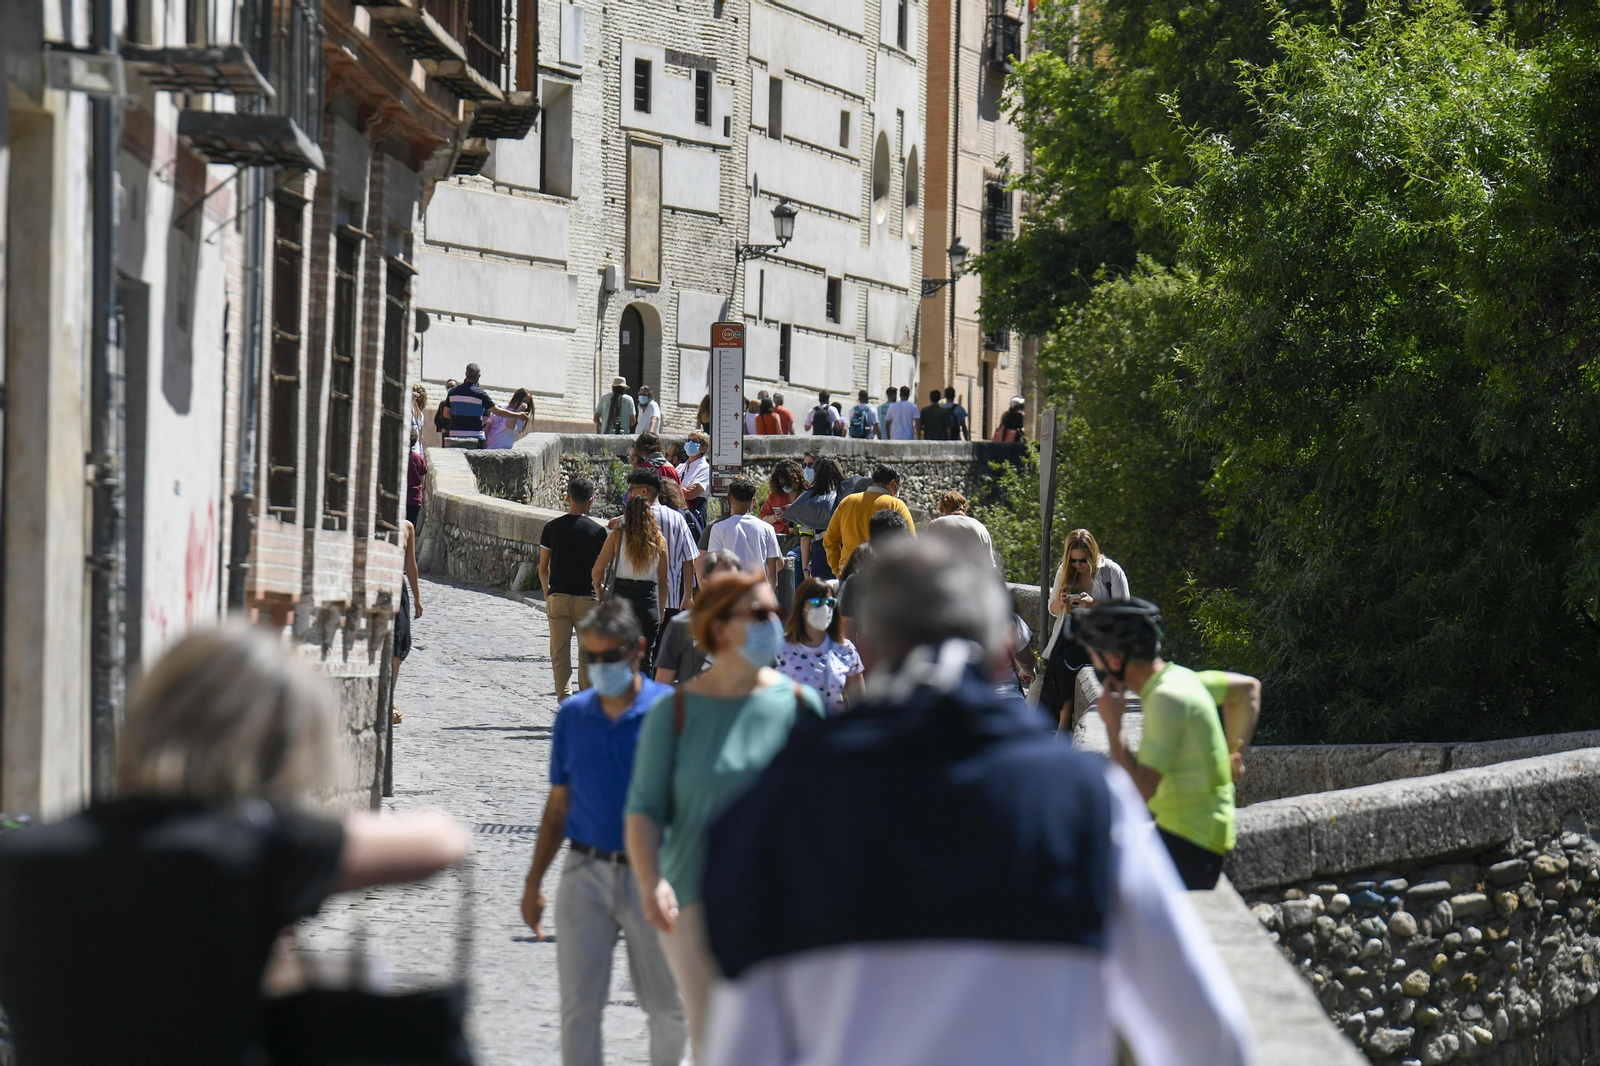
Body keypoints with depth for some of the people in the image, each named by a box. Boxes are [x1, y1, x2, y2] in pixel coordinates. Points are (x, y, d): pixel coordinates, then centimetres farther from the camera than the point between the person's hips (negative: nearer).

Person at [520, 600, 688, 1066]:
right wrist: (534, 880, 12)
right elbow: (558, 804, 13)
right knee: (579, 1005, -2)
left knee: (667, 1006, 7)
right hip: (585, 873, 2)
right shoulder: (573, 714, 6)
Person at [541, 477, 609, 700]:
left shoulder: (552, 527, 1)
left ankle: (564, 696, -5)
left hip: (558, 596, 1)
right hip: (587, 598, -1)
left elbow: (543, 568, 5)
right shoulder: (597, 531, -4)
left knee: (560, 652, 3)